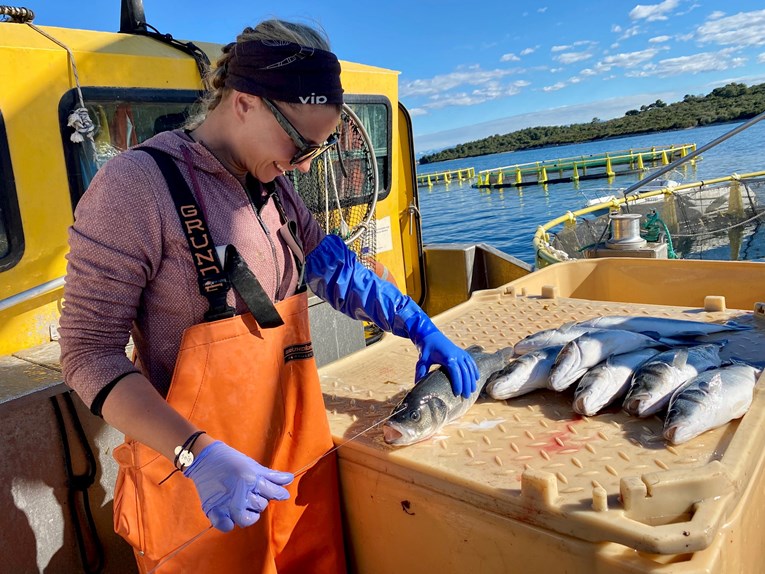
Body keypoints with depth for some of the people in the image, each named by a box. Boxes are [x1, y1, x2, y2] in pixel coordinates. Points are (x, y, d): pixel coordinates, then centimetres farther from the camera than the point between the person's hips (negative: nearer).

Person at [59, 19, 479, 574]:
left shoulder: (274, 189, 5)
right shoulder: (137, 185, -17)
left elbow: (340, 272, 13)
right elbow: (90, 351, -16)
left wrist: (424, 331, 5)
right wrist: (199, 455, -26)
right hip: (201, 473, -7)